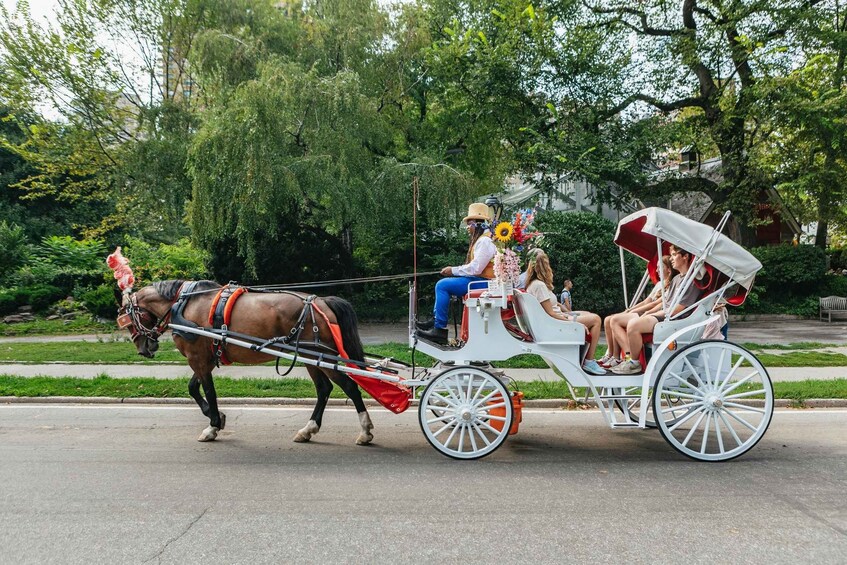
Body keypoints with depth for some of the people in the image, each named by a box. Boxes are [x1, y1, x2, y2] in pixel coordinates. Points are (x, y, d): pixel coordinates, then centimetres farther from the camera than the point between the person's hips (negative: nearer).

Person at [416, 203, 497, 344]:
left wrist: (453, 270, -11)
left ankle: (439, 329, -16)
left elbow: (475, 268, -22)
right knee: (444, 283, 19)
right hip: (476, 278, 11)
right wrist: (453, 270, 6)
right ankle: (435, 320, 14)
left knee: (442, 285, -18)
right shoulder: (480, 240, 18)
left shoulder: (484, 241, -15)